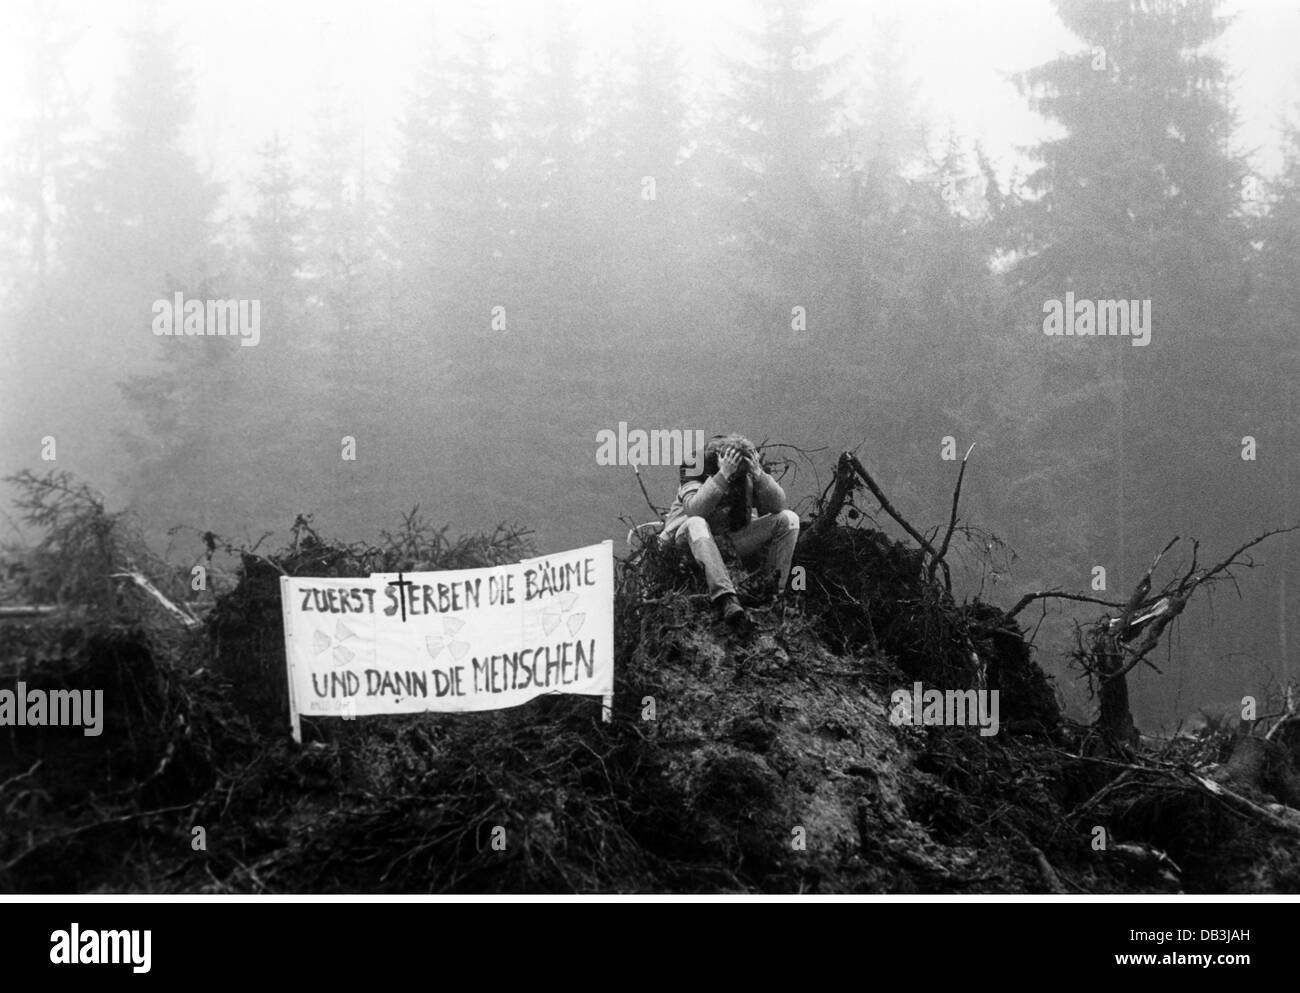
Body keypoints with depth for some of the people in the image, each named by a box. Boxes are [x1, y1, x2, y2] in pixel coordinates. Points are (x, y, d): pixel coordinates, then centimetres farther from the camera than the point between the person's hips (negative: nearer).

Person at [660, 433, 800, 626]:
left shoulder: (748, 473, -7)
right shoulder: (695, 468, -18)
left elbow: (777, 505, -16)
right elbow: (695, 510, -35)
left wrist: (759, 475, -32)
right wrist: (723, 476, -41)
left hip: (733, 541, 4)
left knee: (789, 519, -11)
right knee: (696, 524, -40)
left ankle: (771, 588, -16)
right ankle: (726, 598, -49)